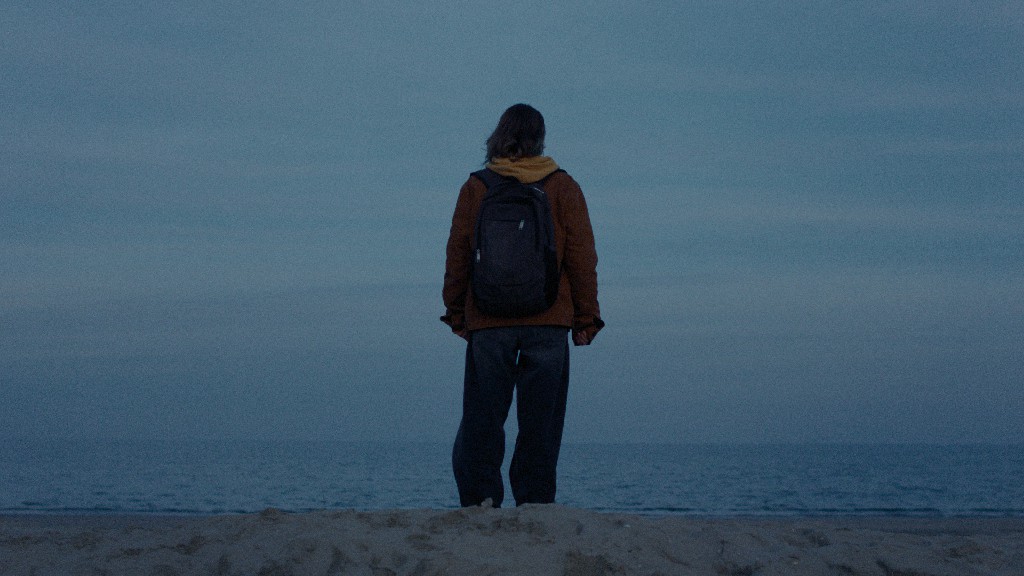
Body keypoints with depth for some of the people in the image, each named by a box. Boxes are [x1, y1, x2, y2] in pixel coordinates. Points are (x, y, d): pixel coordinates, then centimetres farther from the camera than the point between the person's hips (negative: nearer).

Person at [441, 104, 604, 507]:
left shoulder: (475, 188, 4)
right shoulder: (563, 187, 3)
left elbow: (457, 254, 5)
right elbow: (581, 257, 2)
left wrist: (456, 312, 14)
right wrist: (586, 318, 7)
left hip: (487, 322, 0)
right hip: (548, 322, 0)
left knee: (482, 417, 5)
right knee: (540, 421, 4)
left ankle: (480, 498, -3)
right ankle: (534, 502, 0)